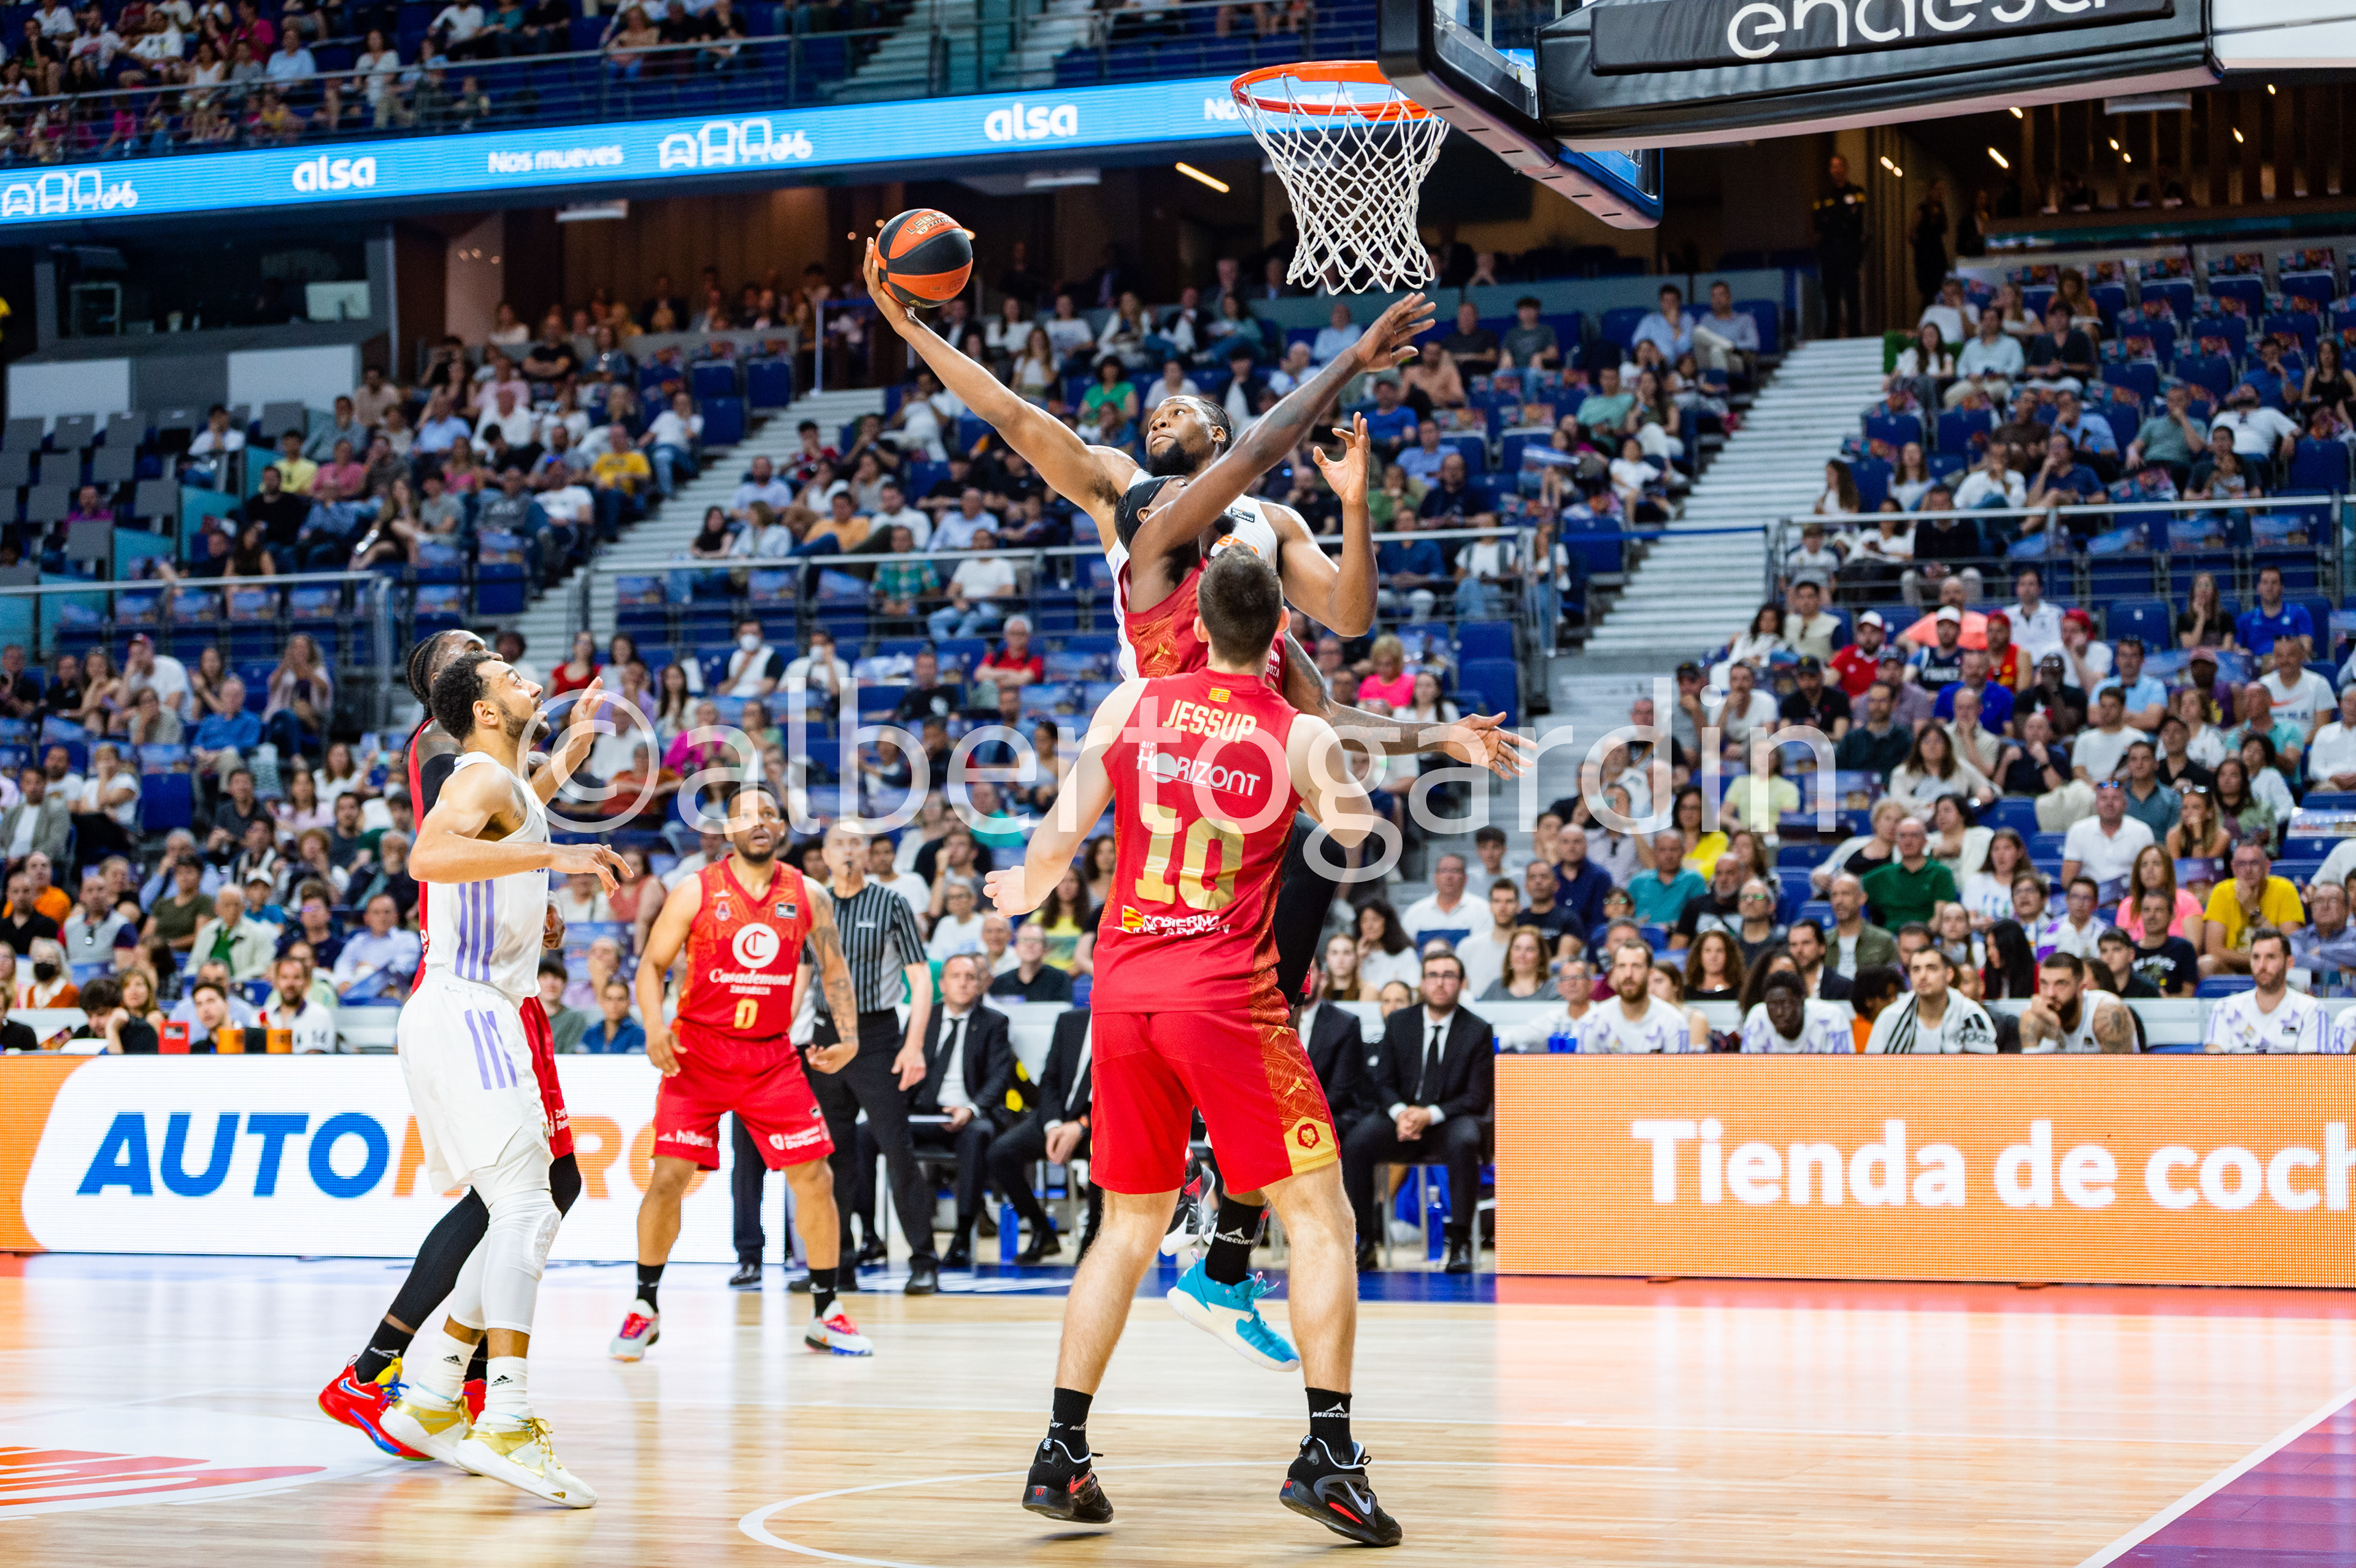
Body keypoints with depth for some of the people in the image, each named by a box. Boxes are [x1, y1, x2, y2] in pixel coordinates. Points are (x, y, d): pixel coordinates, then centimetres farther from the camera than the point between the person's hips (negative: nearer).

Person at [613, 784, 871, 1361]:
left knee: (815, 1178, -3)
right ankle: (645, 1307, 9)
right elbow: (652, 965, -1)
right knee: (669, 1176, -10)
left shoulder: (807, 897, 3)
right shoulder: (696, 892, -4)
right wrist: (654, 1026, -18)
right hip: (697, 1052, -2)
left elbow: (834, 970, 14)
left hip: (772, 1055, 2)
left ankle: (825, 1313, 11)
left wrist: (848, 1035, 0)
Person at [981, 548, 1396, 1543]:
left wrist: (1026, 892, 24)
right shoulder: (1301, 738, -1)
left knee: (1131, 1226, 18)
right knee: (1319, 1219, 4)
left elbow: (1060, 837, 4)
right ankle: (1327, 1455, -7)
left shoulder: (1134, 704, 4)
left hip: (1123, 987, 4)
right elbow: (1355, 831, 18)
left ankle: (1061, 1453, 15)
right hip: (1226, 995, -4)